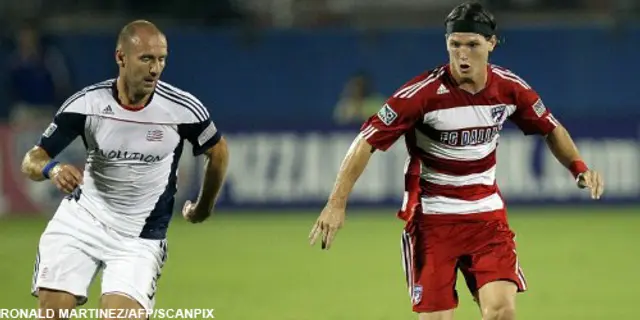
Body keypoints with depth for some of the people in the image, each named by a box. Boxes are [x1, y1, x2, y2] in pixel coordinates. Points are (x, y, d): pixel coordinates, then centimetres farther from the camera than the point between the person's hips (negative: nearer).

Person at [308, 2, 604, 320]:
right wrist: (336, 203, -24)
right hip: (431, 218, -3)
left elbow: (551, 129, 15)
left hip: (487, 214, 3)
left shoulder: (510, 88, -4)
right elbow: (367, 141, -16)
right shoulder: (423, 92, -17)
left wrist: (579, 167, -2)